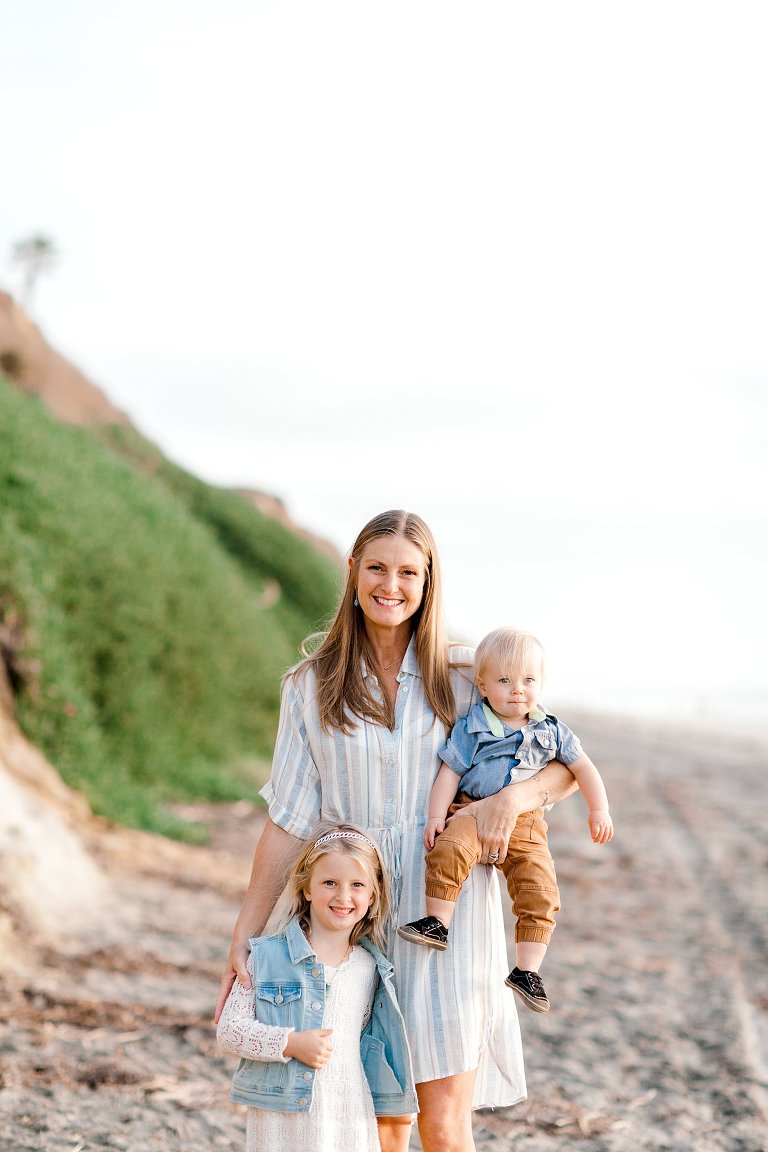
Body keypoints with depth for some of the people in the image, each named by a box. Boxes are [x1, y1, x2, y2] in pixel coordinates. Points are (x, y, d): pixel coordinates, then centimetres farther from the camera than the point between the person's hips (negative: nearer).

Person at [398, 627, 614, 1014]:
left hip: (525, 825, 3)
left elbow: (582, 767, 16)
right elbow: (449, 773, -1)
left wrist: (599, 810, 9)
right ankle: (437, 923, -24)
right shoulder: (471, 727, 0)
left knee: (540, 893, -12)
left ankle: (526, 970, -2)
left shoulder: (551, 731, 8)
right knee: (450, 848, -34)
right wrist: (435, 816, -11)